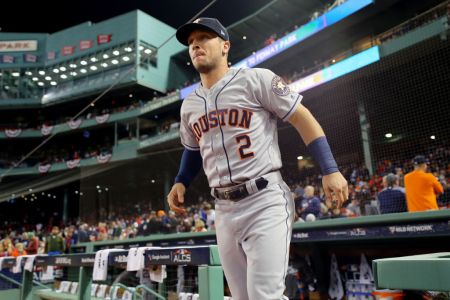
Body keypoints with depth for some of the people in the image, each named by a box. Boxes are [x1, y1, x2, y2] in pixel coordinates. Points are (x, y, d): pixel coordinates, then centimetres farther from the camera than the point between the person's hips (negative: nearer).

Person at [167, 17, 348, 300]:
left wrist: (330, 170, -10)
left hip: (266, 202, -6)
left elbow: (302, 118, -3)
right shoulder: (189, 105, 14)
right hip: (224, 210, 6)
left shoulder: (256, 79, -4)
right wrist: (181, 182, 11)